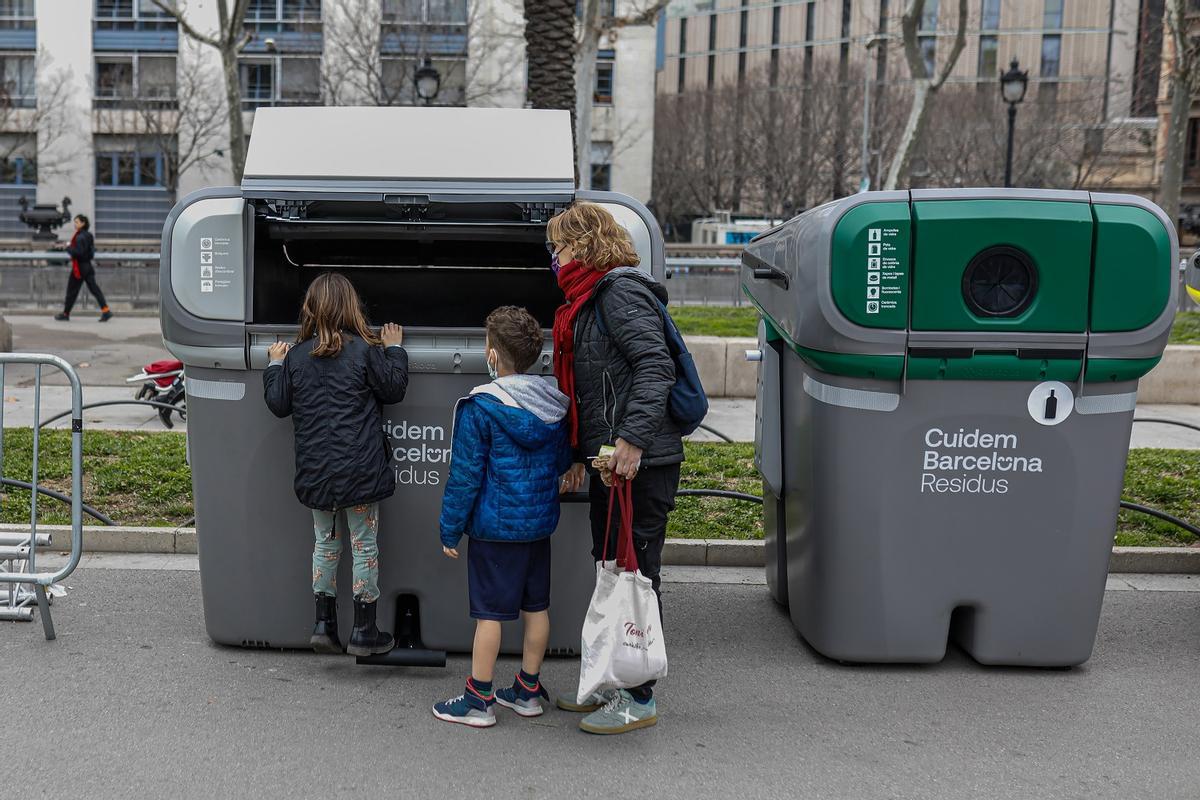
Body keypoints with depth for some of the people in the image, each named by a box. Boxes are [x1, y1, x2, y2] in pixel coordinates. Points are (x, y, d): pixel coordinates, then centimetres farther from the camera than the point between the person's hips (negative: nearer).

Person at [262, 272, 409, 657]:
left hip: (315, 472, 4)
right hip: (359, 470, -4)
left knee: (325, 542, 18)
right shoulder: (365, 350, -8)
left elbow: (279, 404, 7)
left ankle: (323, 623, 19)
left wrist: (275, 366, 21)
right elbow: (393, 389, 0)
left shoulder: (296, 356, 2)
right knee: (364, 545, 6)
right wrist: (395, 349, 11)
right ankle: (363, 630, 12)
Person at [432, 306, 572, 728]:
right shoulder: (556, 403, 4)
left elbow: (465, 475, -13)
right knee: (536, 607, 14)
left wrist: (450, 530, -6)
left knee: (489, 612, 2)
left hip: (494, 527, -6)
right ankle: (528, 690, 25)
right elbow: (563, 463, 15)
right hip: (540, 524, 6)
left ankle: (478, 700, 11)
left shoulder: (480, 407, -15)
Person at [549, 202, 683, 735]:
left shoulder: (620, 292, -11)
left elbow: (656, 366, -22)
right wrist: (579, 452, 21)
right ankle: (612, 684, 29)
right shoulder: (588, 300, 19)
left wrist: (633, 438, -29)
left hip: (641, 463, -10)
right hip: (609, 460, 10)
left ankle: (639, 699, 9)